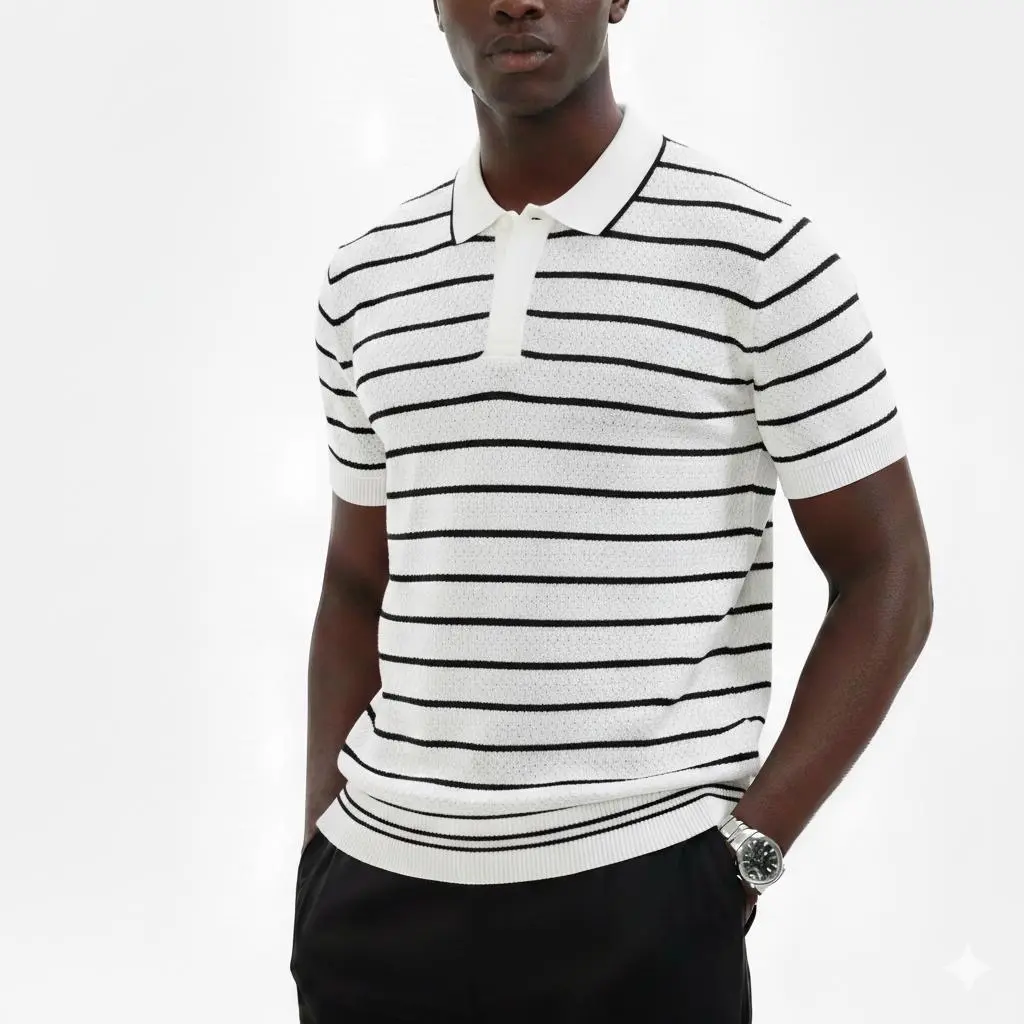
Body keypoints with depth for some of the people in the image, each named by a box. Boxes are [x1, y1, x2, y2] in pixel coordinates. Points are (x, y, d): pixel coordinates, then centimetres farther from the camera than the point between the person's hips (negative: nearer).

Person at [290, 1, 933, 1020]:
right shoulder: (367, 277, 7)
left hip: (637, 897, -4)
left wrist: (746, 851, -9)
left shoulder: (754, 250, -6)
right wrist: (320, 838, 6)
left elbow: (886, 582, -4)